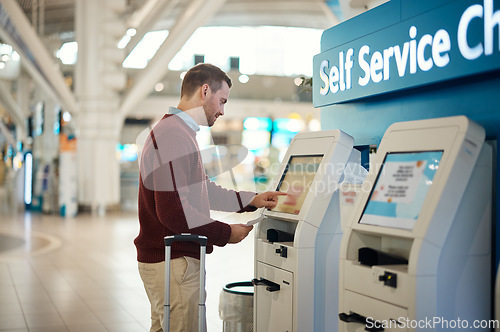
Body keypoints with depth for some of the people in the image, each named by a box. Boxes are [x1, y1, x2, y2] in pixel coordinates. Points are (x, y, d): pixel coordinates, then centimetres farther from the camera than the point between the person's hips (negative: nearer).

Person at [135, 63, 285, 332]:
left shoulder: (176, 131, 18)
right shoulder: (174, 135, -18)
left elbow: (201, 190, 25)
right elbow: (174, 212, -25)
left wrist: (251, 200, 18)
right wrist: (226, 233, -14)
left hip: (161, 257, 11)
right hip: (174, 261, -11)